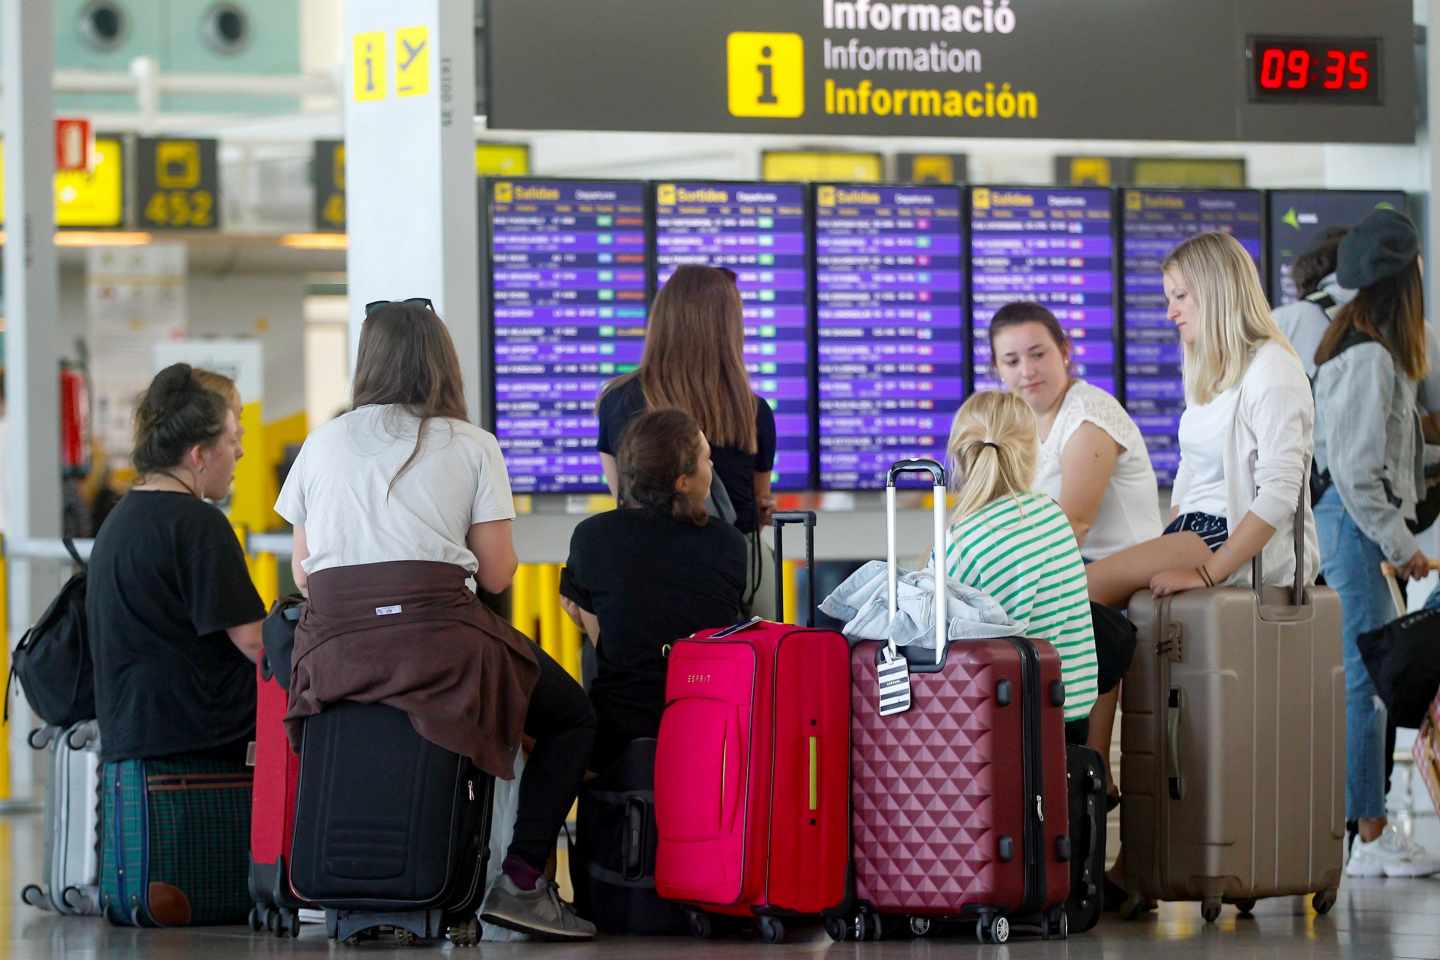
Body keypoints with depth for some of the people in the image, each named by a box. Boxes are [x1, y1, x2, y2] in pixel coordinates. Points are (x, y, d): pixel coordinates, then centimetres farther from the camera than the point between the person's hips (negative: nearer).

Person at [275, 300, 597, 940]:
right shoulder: (471, 447, 7)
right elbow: (496, 575, 4)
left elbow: (302, 573, 15)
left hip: (333, 646, 3)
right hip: (437, 641, -3)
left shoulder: (322, 444, 15)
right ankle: (521, 880, 3)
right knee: (572, 718, 17)